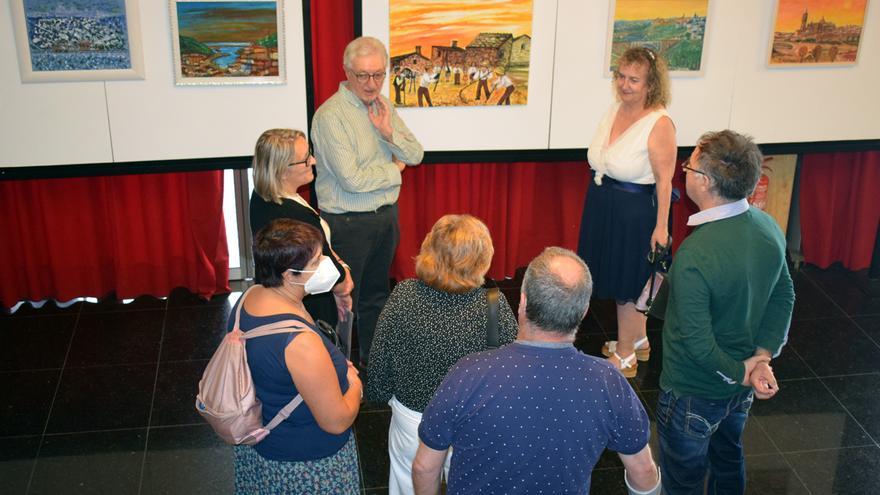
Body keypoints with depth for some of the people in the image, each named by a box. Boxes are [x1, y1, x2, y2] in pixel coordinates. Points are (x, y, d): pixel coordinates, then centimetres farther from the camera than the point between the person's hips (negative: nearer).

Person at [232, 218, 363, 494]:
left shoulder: (248, 298, -11)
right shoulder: (300, 341, -38)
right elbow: (337, 422, -28)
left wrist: (331, 367, 2)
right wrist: (354, 385, -9)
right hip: (305, 466, -8)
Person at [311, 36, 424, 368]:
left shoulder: (382, 105, 5)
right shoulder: (331, 115, -20)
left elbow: (416, 156, 3)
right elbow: (352, 179, -25)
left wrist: (389, 132, -16)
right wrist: (394, 170, -9)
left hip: (385, 215, 8)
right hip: (347, 224, -7)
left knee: (376, 295, 22)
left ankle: (374, 361, 39)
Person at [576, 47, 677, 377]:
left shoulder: (659, 124, -20)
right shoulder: (615, 109, 2)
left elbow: (664, 180, -19)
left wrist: (661, 226, -18)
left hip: (635, 212, -8)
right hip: (603, 205, 8)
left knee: (628, 284, 7)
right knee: (619, 277, 20)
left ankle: (625, 357, 25)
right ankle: (638, 341, 41)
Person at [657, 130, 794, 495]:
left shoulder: (694, 255, -34)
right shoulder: (769, 228, -10)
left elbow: (697, 341, -29)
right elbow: (783, 297, 0)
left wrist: (741, 373, -13)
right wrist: (762, 358, -7)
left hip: (692, 395, -7)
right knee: (729, 458, 31)